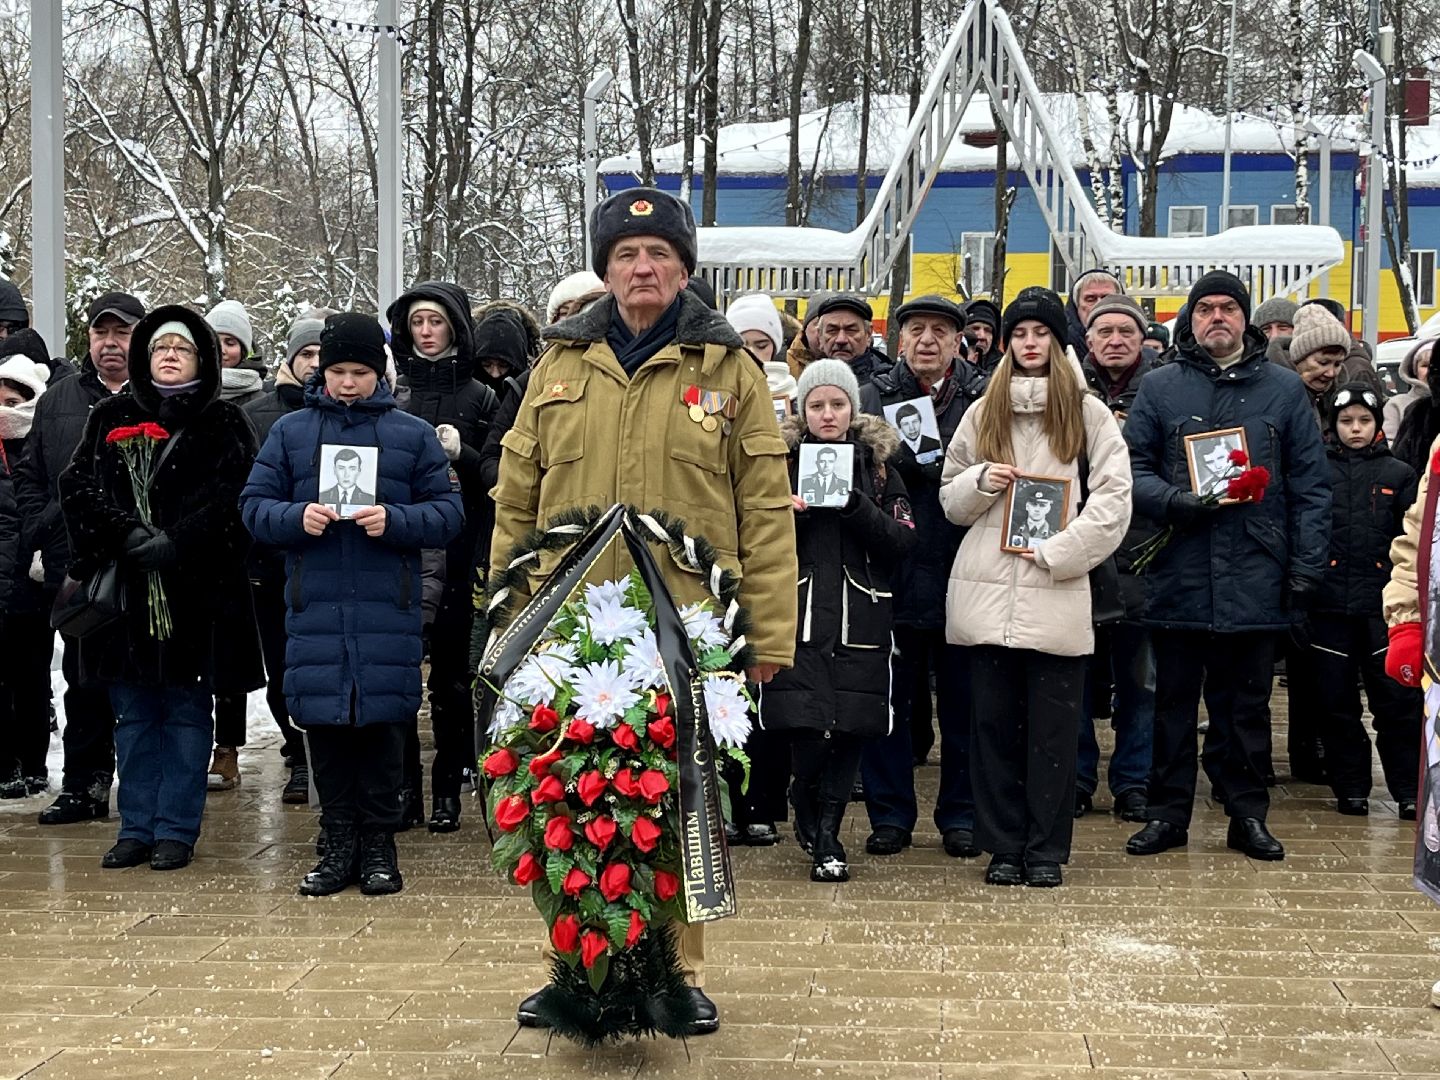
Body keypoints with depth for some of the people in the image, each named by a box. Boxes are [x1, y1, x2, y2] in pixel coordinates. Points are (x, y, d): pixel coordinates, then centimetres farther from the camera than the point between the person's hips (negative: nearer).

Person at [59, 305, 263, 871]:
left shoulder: (225, 424, 2)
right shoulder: (110, 417, 10)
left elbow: (235, 498, -9)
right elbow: (78, 486, 0)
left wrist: (176, 544, -19)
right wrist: (127, 534, -14)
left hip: (199, 590, -2)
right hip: (126, 588, 3)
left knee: (187, 712, 3)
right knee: (133, 713, 8)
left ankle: (176, 829, 11)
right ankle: (136, 827, 16)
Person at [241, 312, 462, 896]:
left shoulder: (413, 434, 7)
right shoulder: (290, 432, 10)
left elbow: (448, 513, 3)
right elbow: (254, 504, 7)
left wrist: (395, 520, -14)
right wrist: (296, 517, -13)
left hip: (388, 608, -1)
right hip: (314, 607, 1)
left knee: (383, 722, 2)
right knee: (324, 724, 3)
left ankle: (380, 844, 12)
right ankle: (339, 844, 13)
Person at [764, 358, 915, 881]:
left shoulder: (877, 463, 9)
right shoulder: (782, 459, 8)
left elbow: (903, 542, 1)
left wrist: (856, 507, -12)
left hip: (860, 618, 1)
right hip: (799, 615, -1)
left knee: (852, 728, -4)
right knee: (805, 730, -9)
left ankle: (825, 831, 12)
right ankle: (811, 814, 20)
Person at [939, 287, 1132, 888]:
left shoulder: (1088, 413, 4)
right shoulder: (983, 414, 15)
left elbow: (1113, 500, -3)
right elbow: (950, 500, 17)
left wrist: (1056, 551, -10)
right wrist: (980, 481, -4)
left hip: (1056, 594, -3)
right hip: (986, 591, 3)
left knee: (1053, 727, 0)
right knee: (994, 724, 4)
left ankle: (1046, 850, 8)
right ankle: (1004, 847, 12)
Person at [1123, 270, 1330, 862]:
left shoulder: (1283, 388, 7)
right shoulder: (1160, 387, 5)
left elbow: (1310, 485, 5)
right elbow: (1132, 468, 3)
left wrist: (1306, 565, -1)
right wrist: (1174, 501, -16)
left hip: (1256, 576, 0)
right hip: (1179, 574, 0)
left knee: (1247, 703, 8)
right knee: (1173, 700, 8)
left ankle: (1248, 814, 17)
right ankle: (1168, 812, 17)